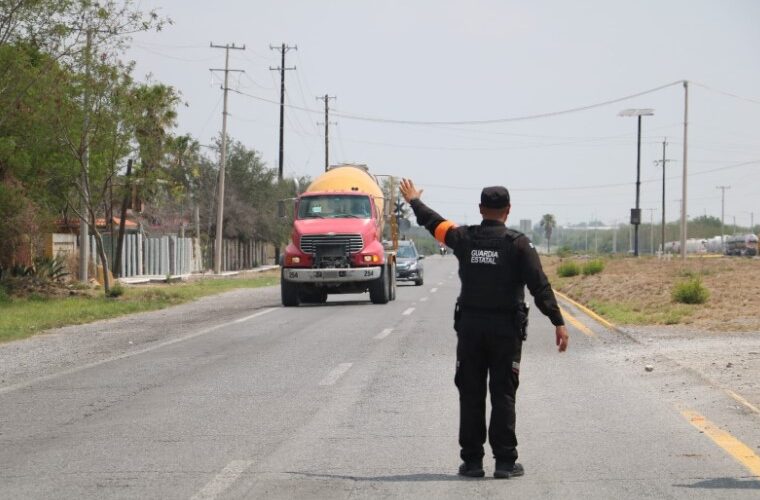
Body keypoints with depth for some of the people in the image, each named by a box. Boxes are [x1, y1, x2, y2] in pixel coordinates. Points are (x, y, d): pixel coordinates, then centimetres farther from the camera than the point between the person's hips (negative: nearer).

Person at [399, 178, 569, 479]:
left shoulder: (464, 238, 2)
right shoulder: (517, 243, -7)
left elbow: (433, 222, 20)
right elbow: (539, 285, -12)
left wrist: (414, 200, 40)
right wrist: (558, 323, -12)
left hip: (469, 326, 2)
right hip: (506, 329, -2)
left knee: (470, 395, 7)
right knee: (503, 396, 1)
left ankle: (472, 460, 8)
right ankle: (505, 462, 0)